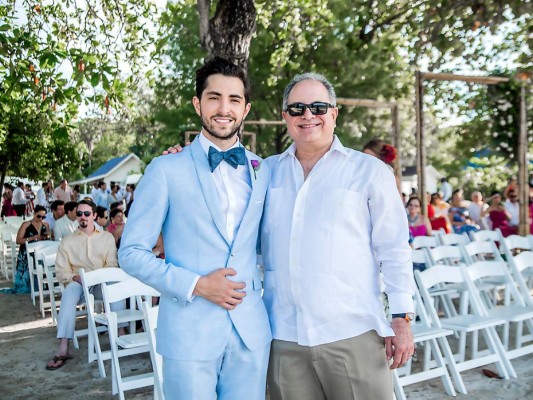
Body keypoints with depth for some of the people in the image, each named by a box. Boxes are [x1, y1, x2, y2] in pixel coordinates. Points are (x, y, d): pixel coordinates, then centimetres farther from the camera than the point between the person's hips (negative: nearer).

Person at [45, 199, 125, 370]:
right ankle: (63, 350, -43)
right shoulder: (67, 241, 13)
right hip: (78, 283, 0)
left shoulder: (107, 237, 13)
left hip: (102, 283, 0)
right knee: (69, 292, -35)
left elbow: (112, 265, 4)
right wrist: (75, 277, -15)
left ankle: (120, 334, -36)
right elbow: (61, 271, 6)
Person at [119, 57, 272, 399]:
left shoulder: (262, 171, 7)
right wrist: (196, 285, -14)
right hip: (190, 332, -3)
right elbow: (132, 253, -5)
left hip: (251, 331, 4)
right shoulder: (166, 170, -5)